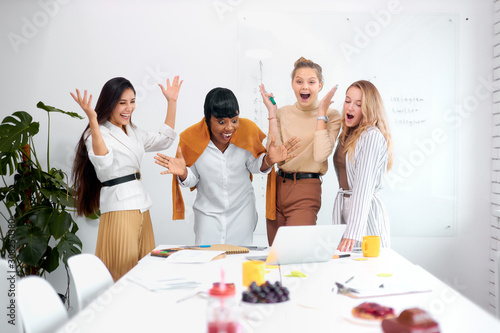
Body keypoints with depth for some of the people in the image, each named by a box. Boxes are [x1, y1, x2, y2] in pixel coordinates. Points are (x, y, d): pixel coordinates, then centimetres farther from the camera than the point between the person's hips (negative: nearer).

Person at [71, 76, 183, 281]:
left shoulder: (133, 132, 17)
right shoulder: (98, 133, -9)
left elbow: (164, 140, 23)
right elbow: (103, 163, -28)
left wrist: (172, 103, 19)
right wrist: (93, 120, -34)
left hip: (141, 205, 8)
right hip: (119, 207, -8)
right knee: (123, 270, -6)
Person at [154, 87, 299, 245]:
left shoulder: (247, 130, -14)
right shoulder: (192, 138, -15)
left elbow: (254, 166, 1)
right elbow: (192, 179, -3)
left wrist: (268, 160, -19)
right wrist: (183, 173, -24)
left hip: (242, 210, 1)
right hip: (208, 213, -1)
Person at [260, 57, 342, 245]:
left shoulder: (331, 116, -2)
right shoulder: (283, 113, 7)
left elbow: (320, 155, -18)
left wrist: (321, 113, -13)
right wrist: (272, 113, -5)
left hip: (305, 192, -4)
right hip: (277, 187, 4)